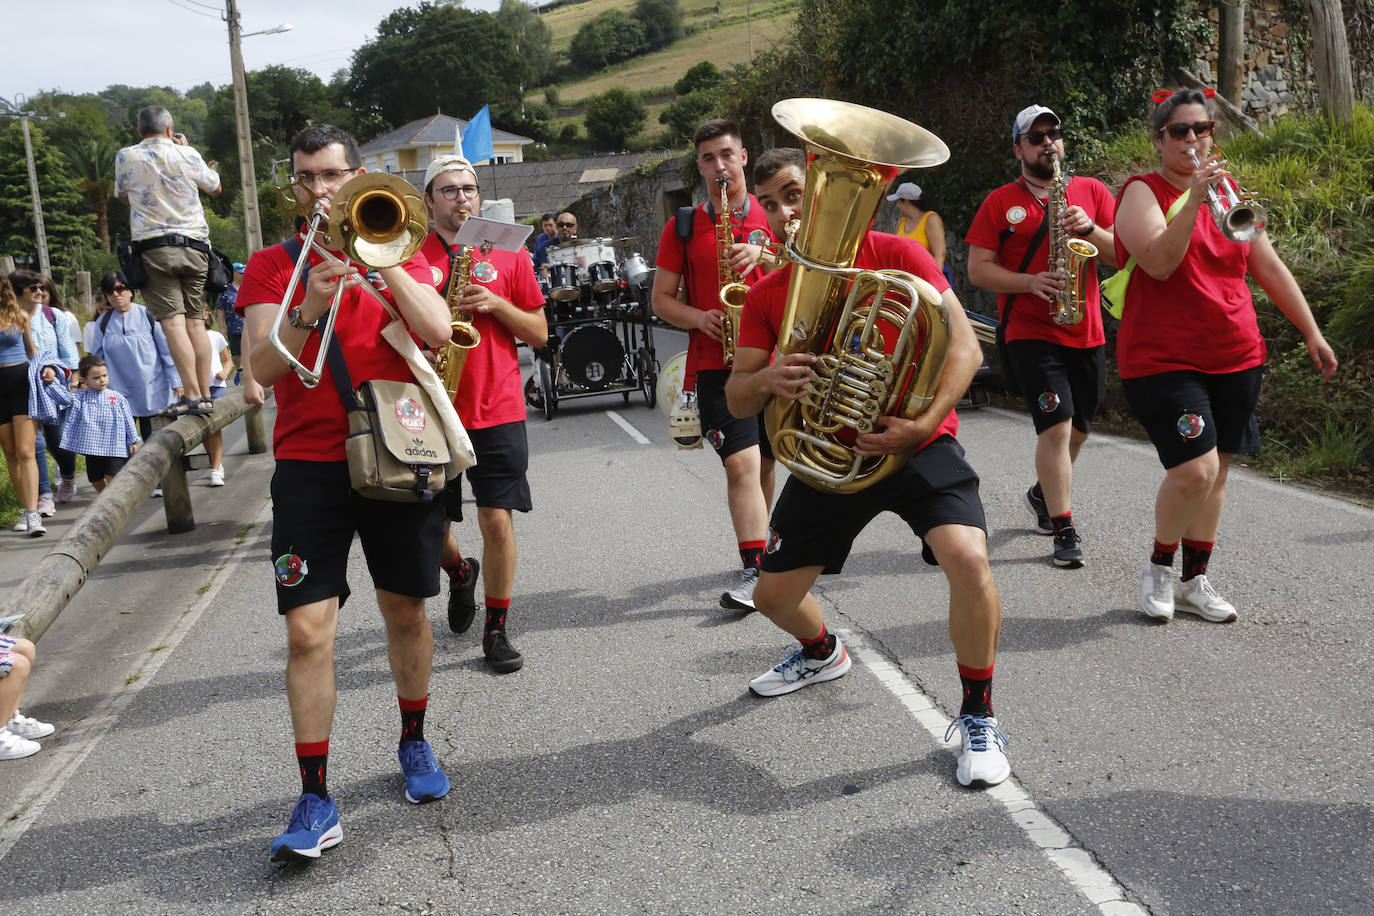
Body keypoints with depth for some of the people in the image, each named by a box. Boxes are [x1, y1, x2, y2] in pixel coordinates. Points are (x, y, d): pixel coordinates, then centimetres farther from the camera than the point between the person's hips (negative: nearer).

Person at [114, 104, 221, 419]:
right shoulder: (187, 155, 5)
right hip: (195, 245, 2)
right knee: (195, 322, 5)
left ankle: (192, 396, -18)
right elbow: (215, 188, 23)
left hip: (155, 247, -2)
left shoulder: (126, 158, 3)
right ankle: (205, 395, 3)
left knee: (173, 322, -9)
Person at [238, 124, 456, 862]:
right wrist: (311, 310, -22)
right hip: (309, 462, -1)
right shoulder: (272, 264, 7)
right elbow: (263, 366, -6)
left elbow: (437, 330, -8)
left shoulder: (399, 253, 10)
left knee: (406, 611, 12)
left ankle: (414, 742, 34)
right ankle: (314, 801, -1)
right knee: (307, 630, -8)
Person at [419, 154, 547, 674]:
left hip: (497, 409, 0)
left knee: (497, 520, -5)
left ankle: (496, 630, 10)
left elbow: (539, 335, 7)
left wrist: (495, 304, -9)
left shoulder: (507, 254, 8)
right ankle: (460, 573, 42)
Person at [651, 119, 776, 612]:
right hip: (716, 362, -2)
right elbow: (661, 299, 8)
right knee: (741, 463, -13)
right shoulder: (682, 228, 7)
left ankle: (770, 549, 31)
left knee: (768, 464, 12)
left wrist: (763, 255, -14)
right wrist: (698, 318, -11)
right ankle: (754, 571, -14)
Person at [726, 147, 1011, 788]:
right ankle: (822, 652, 47)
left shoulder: (895, 256, -11)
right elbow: (737, 401, -2)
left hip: (918, 445, -4)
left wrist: (923, 423, -28)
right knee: (772, 595, 9)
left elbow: (965, 348, -14)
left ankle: (978, 717, -5)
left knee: (967, 560, -29)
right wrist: (767, 379, -26)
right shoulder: (767, 295, 0)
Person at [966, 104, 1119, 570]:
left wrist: (1090, 229, -14)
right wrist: (1030, 281, -18)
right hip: (1031, 333, -4)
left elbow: (1124, 255, 4)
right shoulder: (1000, 203, 2)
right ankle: (1065, 532, -6)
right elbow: (978, 269, -3)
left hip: (1087, 333, 4)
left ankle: (1044, 493, 42)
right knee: (1056, 427, -14)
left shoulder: (1092, 191, 9)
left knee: (1078, 428, 15)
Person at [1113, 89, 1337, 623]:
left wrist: (1312, 334, 17)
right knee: (1194, 470, -16)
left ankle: (1194, 581, 21)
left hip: (1235, 358, 6)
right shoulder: (1143, 191, -4)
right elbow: (1159, 263, -21)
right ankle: (1159, 568, 8)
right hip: (1163, 359, -6)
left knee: (1216, 471, 7)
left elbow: (1270, 269, 18)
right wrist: (1193, 197, -28)